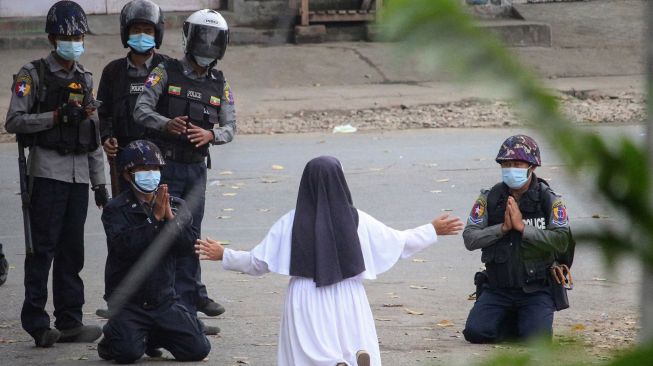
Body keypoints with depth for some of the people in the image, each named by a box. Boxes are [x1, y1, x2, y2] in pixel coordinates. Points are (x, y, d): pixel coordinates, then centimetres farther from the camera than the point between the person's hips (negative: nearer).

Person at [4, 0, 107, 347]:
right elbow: (14, 121, -11)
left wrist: (100, 182, 16)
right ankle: (37, 324, -5)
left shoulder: (85, 79, 17)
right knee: (43, 248, -7)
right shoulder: (34, 75, -2)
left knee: (72, 250, 6)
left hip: (79, 173, 6)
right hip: (48, 171, -6)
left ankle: (69, 321, 9)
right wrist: (57, 116, -18)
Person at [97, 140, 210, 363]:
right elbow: (125, 246, -22)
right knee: (129, 352, -25)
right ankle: (112, 338, 12)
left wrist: (171, 218, -19)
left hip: (164, 300, 4)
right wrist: (155, 218, -23)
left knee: (198, 349, -5)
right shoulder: (116, 210, -5)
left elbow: (188, 245, -5)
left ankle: (152, 336, 21)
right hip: (127, 301, -4)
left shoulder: (176, 206, 7)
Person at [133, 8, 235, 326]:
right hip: (165, 165, -4)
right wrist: (167, 124, -33)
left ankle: (189, 295, 19)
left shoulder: (219, 85, 8)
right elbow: (141, 111, -13)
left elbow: (229, 127, 2)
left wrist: (210, 135, -20)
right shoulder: (167, 73, -5)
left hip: (196, 167, 4)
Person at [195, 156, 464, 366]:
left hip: (306, 305, 0)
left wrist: (223, 256, 19)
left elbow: (258, 263, 3)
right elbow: (400, 242, 7)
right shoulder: (357, 221, -3)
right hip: (347, 303, 1)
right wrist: (433, 231, 22)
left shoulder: (290, 224, -4)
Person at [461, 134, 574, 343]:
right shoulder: (489, 199, 2)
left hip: (536, 290, -2)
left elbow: (562, 241, -17)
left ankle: (530, 319, 15)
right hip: (497, 289, 2)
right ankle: (511, 321, 15)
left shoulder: (550, 201, -4)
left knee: (536, 338, -22)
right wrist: (502, 227, -17)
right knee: (476, 333, -16)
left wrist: (523, 227, -20)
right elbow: (470, 239, -5)